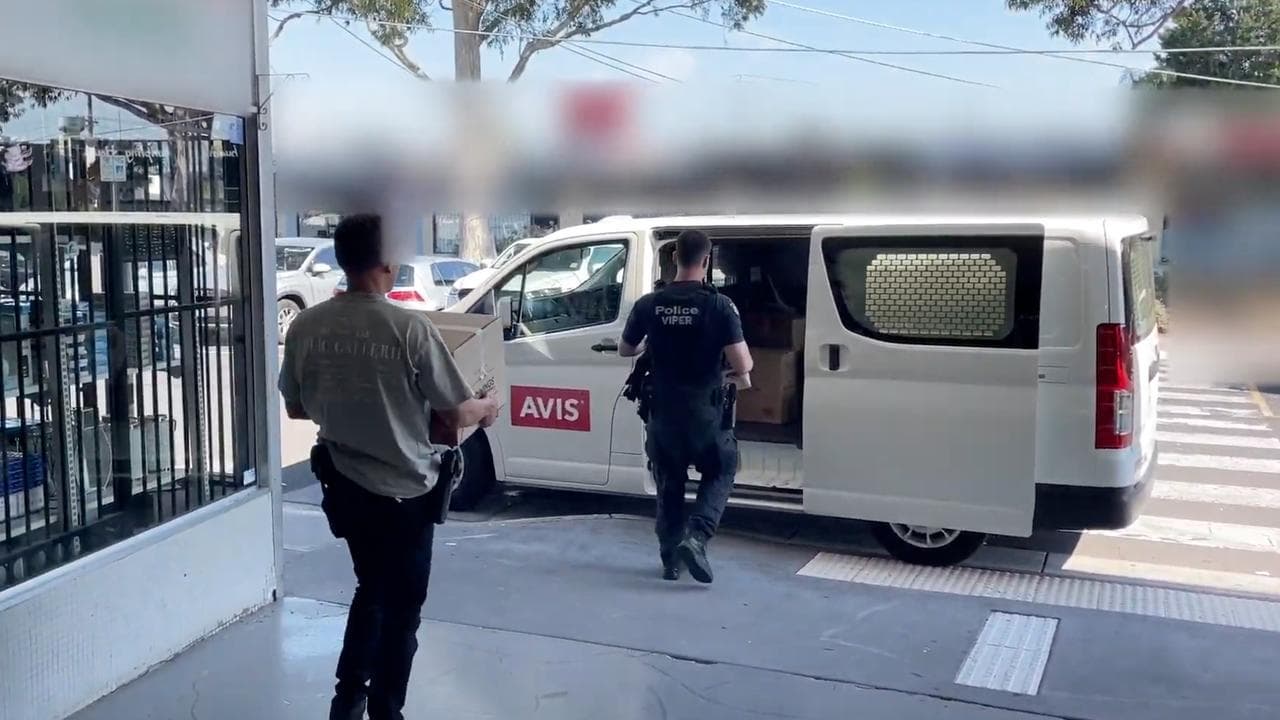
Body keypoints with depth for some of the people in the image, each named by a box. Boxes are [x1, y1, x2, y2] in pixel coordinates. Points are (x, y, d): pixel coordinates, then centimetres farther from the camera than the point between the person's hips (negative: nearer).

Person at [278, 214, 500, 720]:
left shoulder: (306, 326, -7)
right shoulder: (410, 328, -20)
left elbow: (296, 409, 6)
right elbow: (455, 415, -13)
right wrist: (488, 408, 9)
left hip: (344, 485, 5)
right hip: (404, 492, -5)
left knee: (371, 589, 27)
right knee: (401, 608, 14)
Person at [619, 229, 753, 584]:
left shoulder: (648, 304, -4)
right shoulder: (719, 305, -15)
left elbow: (625, 350, 11)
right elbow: (742, 364, -19)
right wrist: (741, 371, 5)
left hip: (663, 414, 3)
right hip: (706, 414, -3)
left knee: (669, 485, 20)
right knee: (720, 473, 20)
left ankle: (670, 560, 23)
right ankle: (696, 538, 0)